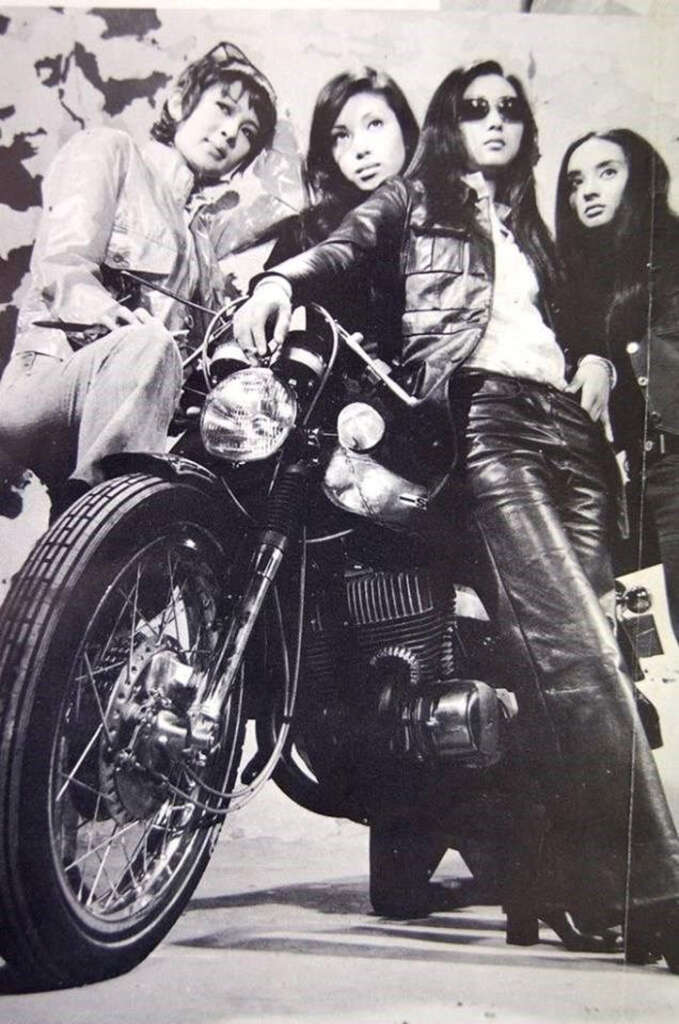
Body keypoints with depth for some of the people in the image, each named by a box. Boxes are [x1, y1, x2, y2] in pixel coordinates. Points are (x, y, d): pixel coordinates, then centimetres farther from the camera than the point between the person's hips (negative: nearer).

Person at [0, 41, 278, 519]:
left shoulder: (200, 233, 35)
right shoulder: (108, 148, 14)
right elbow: (63, 261, -6)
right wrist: (108, 314, -26)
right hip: (48, 377, -6)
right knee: (146, 345, -38)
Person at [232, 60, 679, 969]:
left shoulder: (529, 228, 37)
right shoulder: (412, 199, 21)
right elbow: (346, 247, 1)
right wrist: (283, 278, -19)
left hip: (566, 424, 6)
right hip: (478, 412, -6)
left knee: (580, 649, -10)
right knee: (572, 650, -23)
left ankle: (557, 886, -6)